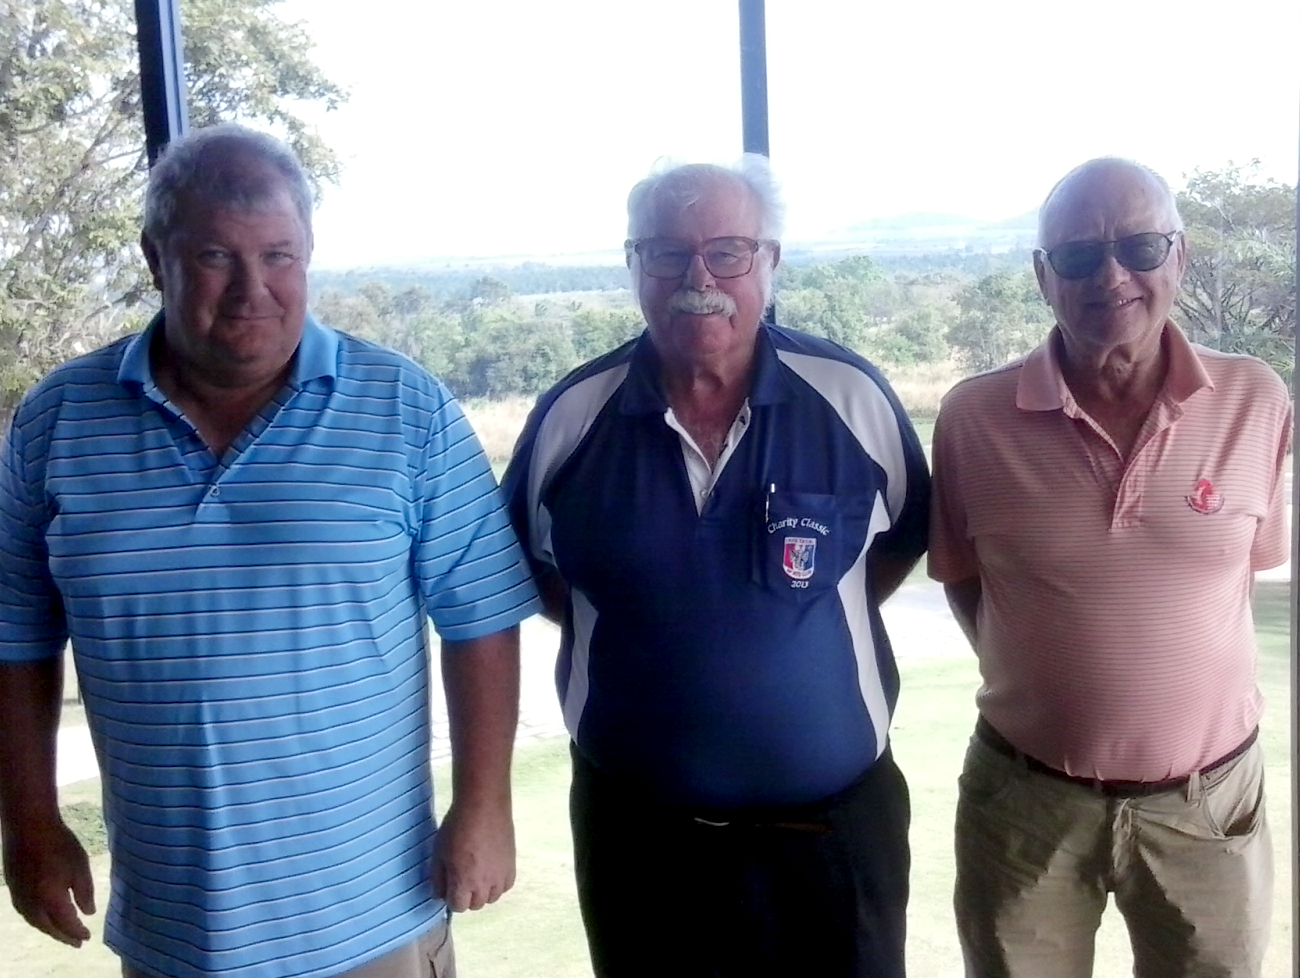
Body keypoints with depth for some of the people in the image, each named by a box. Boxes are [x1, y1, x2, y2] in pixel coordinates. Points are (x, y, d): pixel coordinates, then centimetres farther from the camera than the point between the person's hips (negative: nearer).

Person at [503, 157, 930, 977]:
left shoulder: (851, 395, -8)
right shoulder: (571, 415, -6)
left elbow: (907, 537, 9)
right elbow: (530, 565, 10)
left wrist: (817, 623, 0)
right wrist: (630, 629, -1)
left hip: (836, 827, 0)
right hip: (635, 835, 1)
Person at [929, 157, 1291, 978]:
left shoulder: (1256, 403, -9)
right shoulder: (974, 417, -10)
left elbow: (1252, 561, 5)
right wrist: (1037, 684, -2)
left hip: (1209, 798, 1)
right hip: (1025, 797, 0)